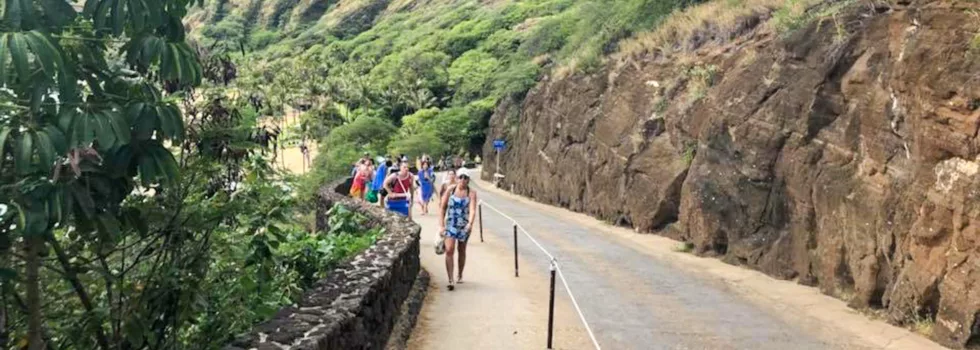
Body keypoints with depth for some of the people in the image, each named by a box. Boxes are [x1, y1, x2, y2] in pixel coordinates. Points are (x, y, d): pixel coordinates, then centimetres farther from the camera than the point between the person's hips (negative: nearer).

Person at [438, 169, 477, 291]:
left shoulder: (471, 193, -5)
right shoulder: (450, 190, -2)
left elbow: (472, 209, -18)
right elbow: (442, 208, 1)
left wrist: (470, 223, -35)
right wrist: (441, 225, -5)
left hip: (464, 226, 1)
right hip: (450, 224, 0)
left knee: (462, 251, 15)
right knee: (449, 250, -14)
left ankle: (460, 276, 35)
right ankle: (451, 280, -13)